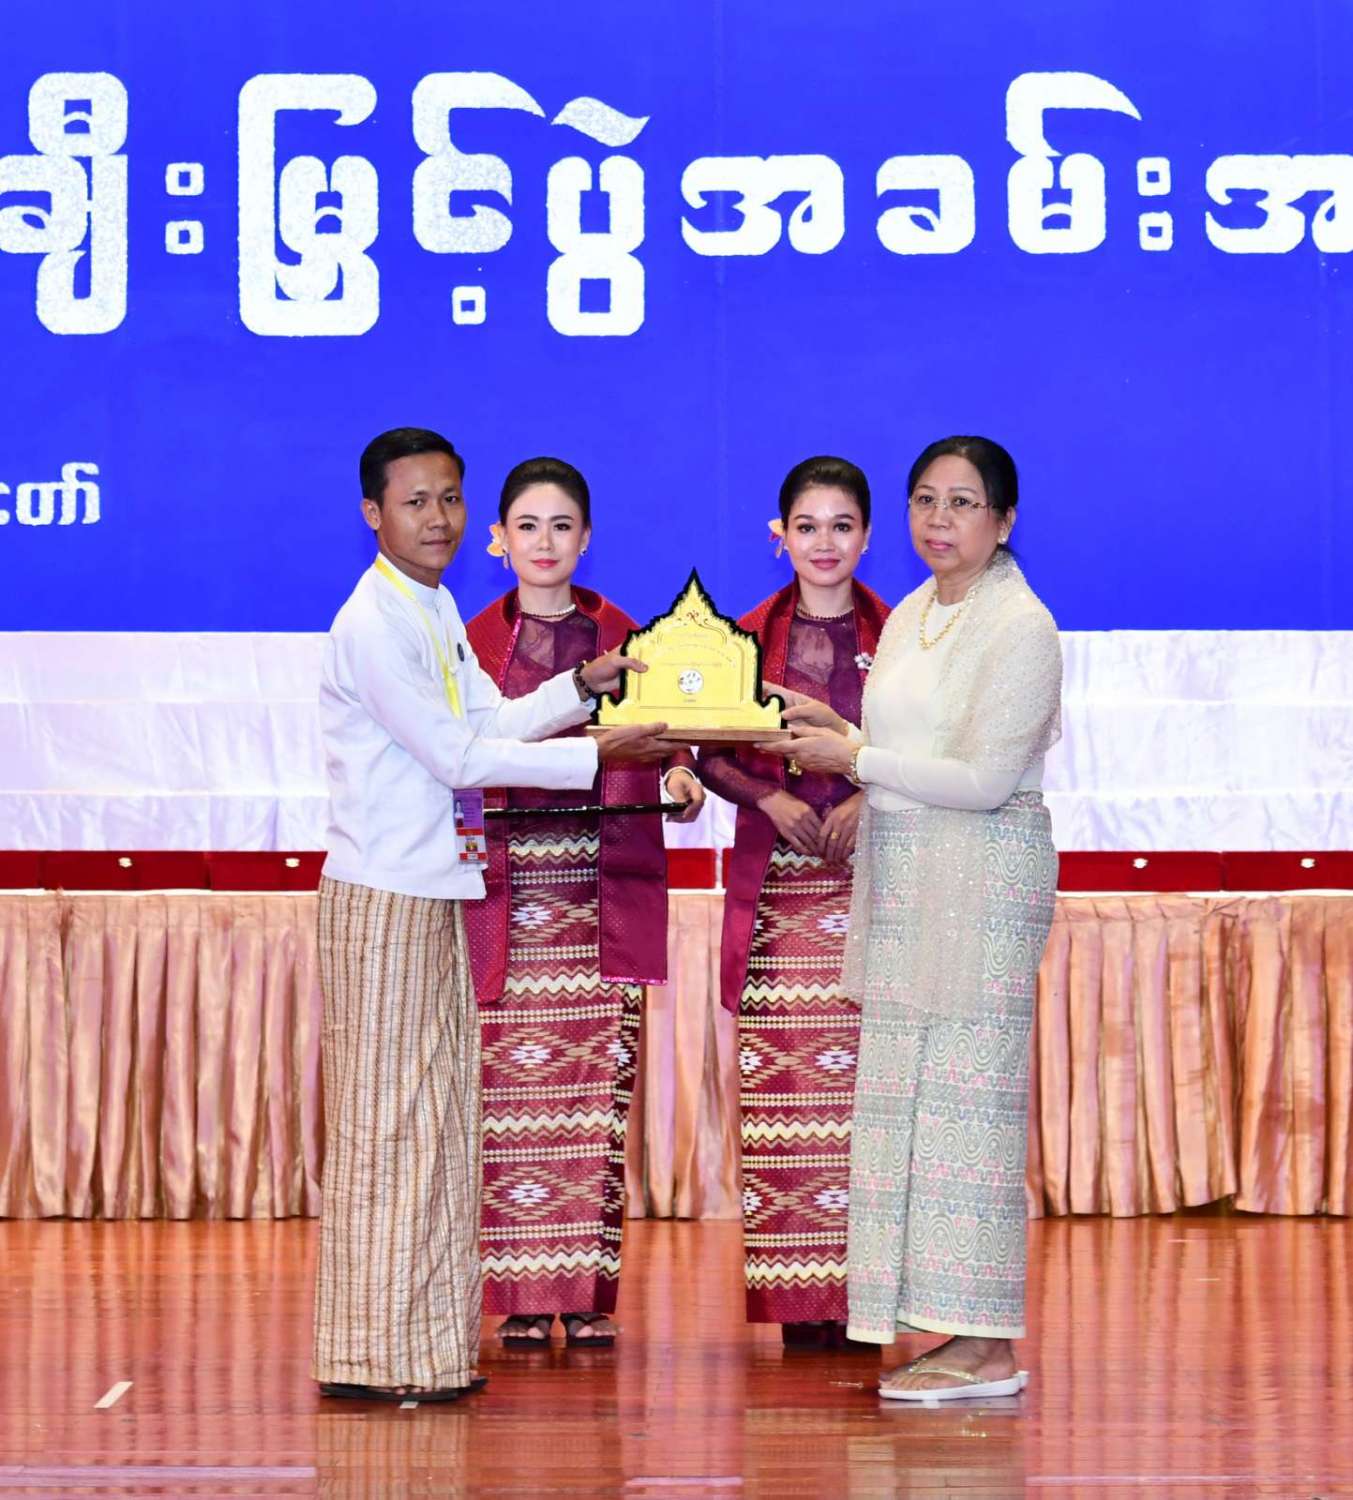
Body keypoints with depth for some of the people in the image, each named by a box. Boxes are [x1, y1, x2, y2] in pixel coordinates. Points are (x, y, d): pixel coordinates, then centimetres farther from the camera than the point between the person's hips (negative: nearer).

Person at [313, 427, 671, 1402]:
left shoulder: (438, 611, 15)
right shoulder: (373, 625, -14)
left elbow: (492, 721, 14)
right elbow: (456, 755, -15)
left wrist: (583, 687, 0)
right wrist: (596, 757, -12)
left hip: (437, 888, 9)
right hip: (384, 892, -9)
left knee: (438, 1114, 10)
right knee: (387, 1118, -6)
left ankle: (429, 1343, 15)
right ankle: (372, 1355, -1)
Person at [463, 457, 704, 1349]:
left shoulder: (626, 639, 11)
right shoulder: (473, 642, 9)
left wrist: (679, 777, -16)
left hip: (606, 894, 1)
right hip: (507, 887, -1)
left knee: (599, 1092, -2)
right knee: (512, 1089, -4)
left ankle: (592, 1295, 3)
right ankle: (525, 1299, 2)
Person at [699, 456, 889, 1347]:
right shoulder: (749, 639, 9)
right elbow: (712, 755, 8)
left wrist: (869, 799, -13)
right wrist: (773, 798, -9)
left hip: (869, 875, -1)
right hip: (775, 879, 1)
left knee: (864, 1067, -7)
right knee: (777, 1070, -4)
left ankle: (861, 1289, -3)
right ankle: (794, 1299, 0)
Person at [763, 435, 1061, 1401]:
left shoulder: (1021, 627, -10)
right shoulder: (910, 617, 16)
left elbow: (983, 779, -16)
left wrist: (856, 758, -10)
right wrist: (830, 735, 6)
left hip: (984, 878, -8)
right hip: (904, 881, 8)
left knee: (966, 1095, -8)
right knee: (908, 1096, 5)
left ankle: (988, 1346, -5)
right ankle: (958, 1330, 10)